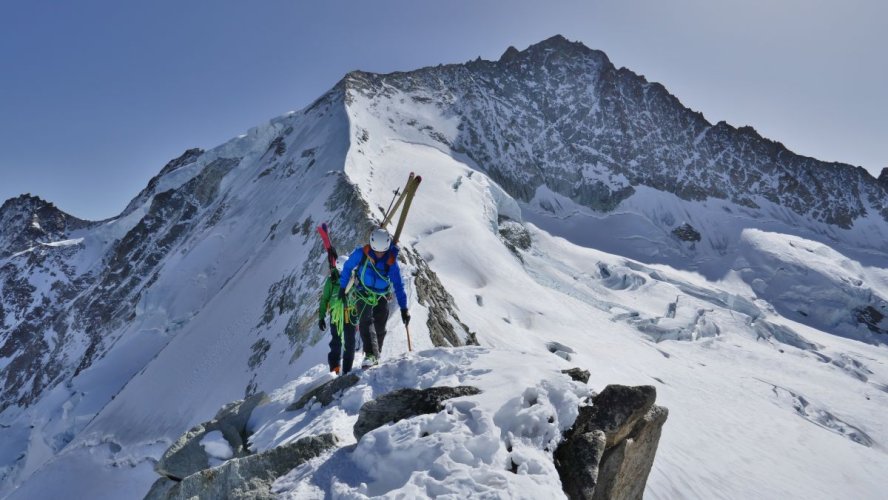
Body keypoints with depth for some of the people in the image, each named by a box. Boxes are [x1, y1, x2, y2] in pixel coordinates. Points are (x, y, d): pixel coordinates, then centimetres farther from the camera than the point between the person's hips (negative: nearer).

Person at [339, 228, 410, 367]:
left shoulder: (391, 262, -16)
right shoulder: (361, 253, -17)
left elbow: (398, 285, -12)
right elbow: (347, 267, 0)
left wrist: (404, 308, -16)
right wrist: (342, 288, 2)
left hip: (382, 296, 1)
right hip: (363, 293, -1)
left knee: (380, 328, 3)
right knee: (366, 322, -20)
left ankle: (376, 356, 23)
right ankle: (370, 354, -28)